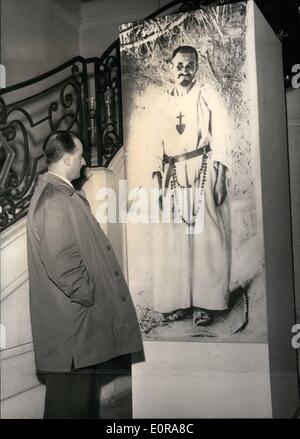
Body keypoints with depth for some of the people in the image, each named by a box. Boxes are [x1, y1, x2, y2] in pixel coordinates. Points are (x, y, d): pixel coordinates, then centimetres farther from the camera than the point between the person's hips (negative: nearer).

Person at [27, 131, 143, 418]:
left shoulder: (62, 195, 14)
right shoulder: (53, 201, -19)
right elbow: (61, 262, -26)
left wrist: (94, 294, 18)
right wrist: (91, 295, -15)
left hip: (80, 318, 10)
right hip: (70, 322, -10)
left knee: (79, 392, 19)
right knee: (69, 404, 1)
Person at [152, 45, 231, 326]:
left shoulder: (208, 96, 4)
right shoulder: (165, 102, 15)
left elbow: (220, 138, -3)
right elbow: (161, 144, 13)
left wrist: (219, 177, -13)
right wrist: (158, 177, 4)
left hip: (203, 172, -4)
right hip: (175, 176, 4)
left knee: (206, 235, -4)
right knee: (175, 239, 2)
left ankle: (205, 302, 2)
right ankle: (180, 300, 11)